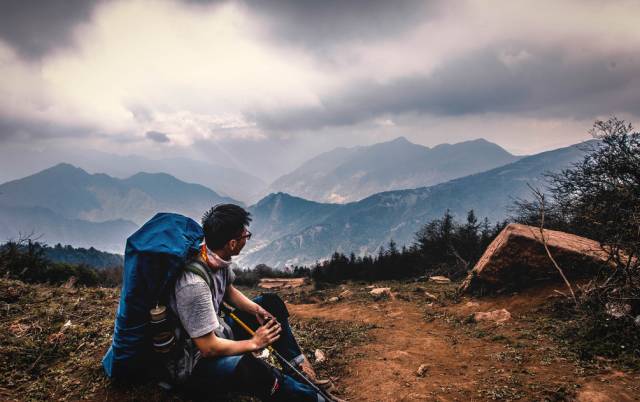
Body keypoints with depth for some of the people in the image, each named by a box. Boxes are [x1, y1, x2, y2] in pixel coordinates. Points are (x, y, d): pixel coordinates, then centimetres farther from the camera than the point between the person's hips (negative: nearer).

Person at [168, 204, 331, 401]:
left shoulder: (217, 257, -8)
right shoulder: (194, 284, -33)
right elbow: (209, 348, -29)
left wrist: (257, 309, -3)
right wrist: (254, 343, -15)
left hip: (217, 333, 10)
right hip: (196, 364, -10)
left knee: (271, 302, 15)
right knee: (245, 368, -38)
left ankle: (297, 363, 16)